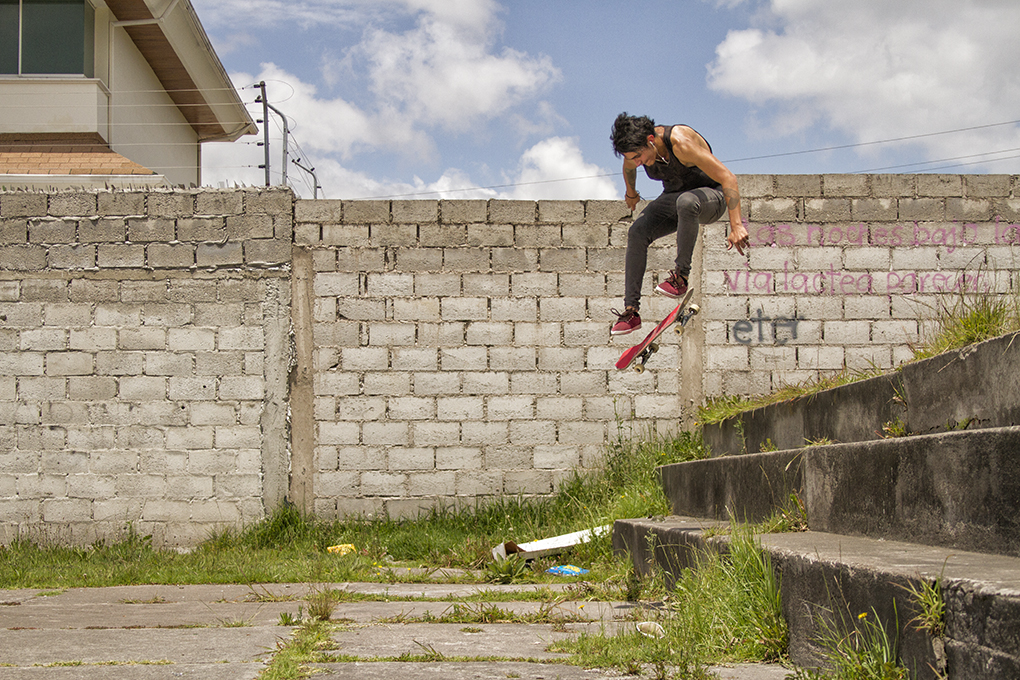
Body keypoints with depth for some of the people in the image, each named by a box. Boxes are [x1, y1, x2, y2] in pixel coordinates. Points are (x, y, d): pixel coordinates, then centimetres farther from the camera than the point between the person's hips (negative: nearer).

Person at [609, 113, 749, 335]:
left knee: (686, 202, -41)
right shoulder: (636, 146, -14)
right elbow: (629, 167, 14)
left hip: (711, 196, -6)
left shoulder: (680, 142, -34)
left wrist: (736, 225, -40)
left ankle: (681, 276, -27)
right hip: (673, 197, 6)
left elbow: (728, 178, -34)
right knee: (637, 233, -16)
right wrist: (631, 194, 31)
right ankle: (631, 311, -14)